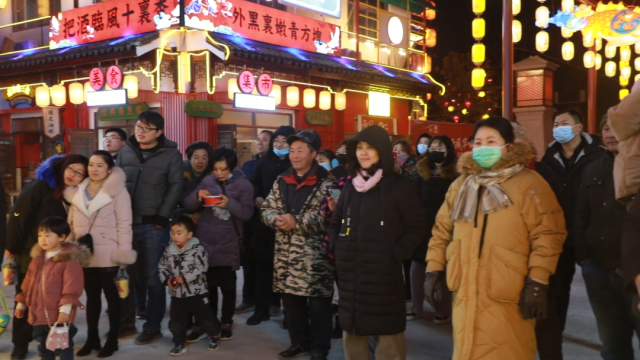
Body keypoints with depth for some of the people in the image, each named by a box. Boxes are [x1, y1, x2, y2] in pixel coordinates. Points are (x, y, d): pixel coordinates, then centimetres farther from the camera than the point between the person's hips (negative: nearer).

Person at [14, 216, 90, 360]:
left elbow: (72, 287, -19)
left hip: (59, 316, -7)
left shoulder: (70, 259, -14)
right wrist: (21, 303, 22)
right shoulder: (37, 258, 10)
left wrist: (65, 309, -25)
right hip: (38, 315, 8)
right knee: (44, 348, 20)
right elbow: (28, 284, 19)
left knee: (63, 348, 3)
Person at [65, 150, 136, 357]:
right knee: (91, 296, 15)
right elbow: (72, 223, 14)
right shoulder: (77, 192, 10)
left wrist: (124, 253, -15)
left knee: (111, 296, 7)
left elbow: (124, 224, -10)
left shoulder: (117, 191, -6)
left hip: (107, 255, -5)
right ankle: (92, 338, 26)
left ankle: (112, 340, 17)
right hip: (84, 254, 5)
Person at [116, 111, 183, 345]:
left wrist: (162, 217, -12)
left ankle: (153, 327, 14)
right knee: (126, 274, 11)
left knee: (153, 277, 3)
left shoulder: (171, 154, -1)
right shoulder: (126, 152, 11)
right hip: (126, 223, 4)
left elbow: (175, 187, -5)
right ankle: (127, 321, 27)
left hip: (153, 225, -4)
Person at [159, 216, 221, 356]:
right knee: (176, 321, 9)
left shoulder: (197, 249, -15)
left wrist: (184, 278, -23)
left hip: (197, 293, -5)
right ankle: (180, 343, 25)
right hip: (177, 294, 5)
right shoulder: (169, 250, 2)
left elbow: (201, 268, -21)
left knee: (205, 317, 8)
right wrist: (167, 279, -9)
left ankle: (214, 336, 30)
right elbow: (162, 266, 9)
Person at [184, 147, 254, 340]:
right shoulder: (207, 181, 4)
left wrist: (229, 203, -29)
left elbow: (247, 213, -12)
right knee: (207, 284, 10)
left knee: (227, 285, 8)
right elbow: (188, 206, 5)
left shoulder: (244, 185, -4)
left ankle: (226, 323, 21)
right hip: (204, 240, 3)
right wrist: (197, 195, -17)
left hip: (228, 244, -2)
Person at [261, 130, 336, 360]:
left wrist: (297, 221, -21)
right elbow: (267, 209, 11)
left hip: (316, 256, -6)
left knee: (318, 306, 3)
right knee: (291, 302, 16)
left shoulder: (326, 182, -8)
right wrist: (277, 219, -11)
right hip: (286, 255, 6)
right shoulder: (282, 181, 11)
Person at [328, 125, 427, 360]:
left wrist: (396, 254, -14)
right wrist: (336, 248, 6)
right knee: (351, 329, 15)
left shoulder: (398, 185, -4)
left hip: (384, 272, -5)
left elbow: (417, 227, -6)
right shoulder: (351, 185, 11)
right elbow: (335, 222, 21)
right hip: (350, 272, 5)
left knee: (388, 331, 3)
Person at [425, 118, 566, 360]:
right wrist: (434, 269, 10)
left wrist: (537, 282, -15)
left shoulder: (528, 183, -5)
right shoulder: (461, 184, 13)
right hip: (466, 294, 6)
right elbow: (442, 229, 17)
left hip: (508, 297, -5)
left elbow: (548, 233, -10)